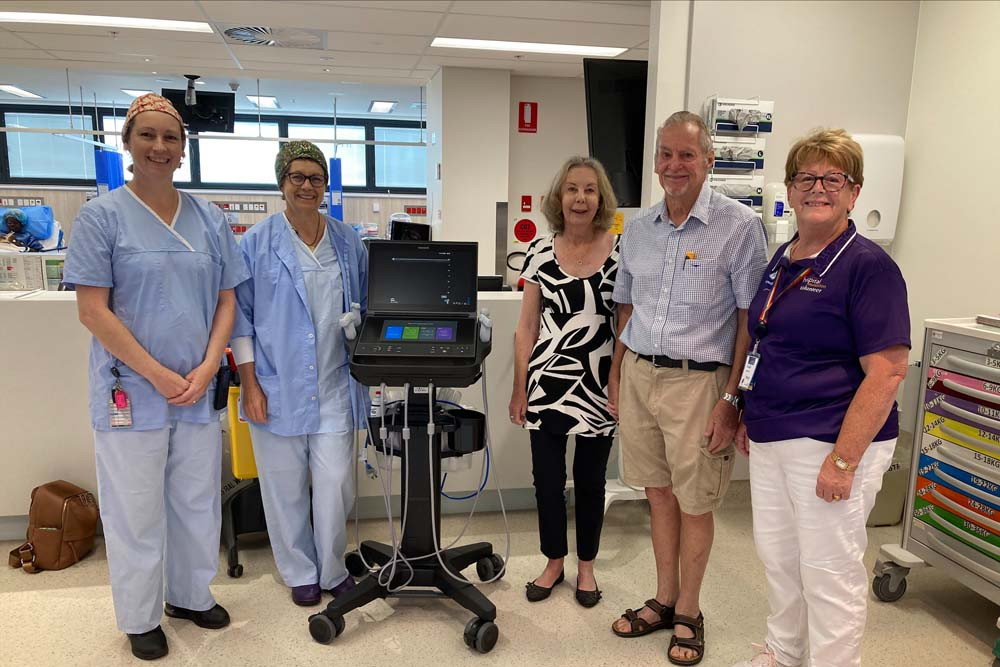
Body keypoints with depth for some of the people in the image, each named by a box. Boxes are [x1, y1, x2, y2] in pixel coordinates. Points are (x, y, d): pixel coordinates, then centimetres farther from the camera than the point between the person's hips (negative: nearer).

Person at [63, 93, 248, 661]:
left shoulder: (210, 219, 6)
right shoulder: (102, 216, -4)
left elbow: (227, 300, 7)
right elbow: (93, 310, -9)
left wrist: (207, 368, -7)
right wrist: (158, 375, -14)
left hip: (200, 392, 4)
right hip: (131, 393, -3)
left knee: (198, 502, 15)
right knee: (137, 509, 8)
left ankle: (191, 596, 36)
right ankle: (141, 618, 28)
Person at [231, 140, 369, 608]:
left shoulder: (349, 243, 7)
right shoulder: (258, 243, -1)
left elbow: (364, 308, 16)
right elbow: (241, 316, -1)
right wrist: (249, 383, -6)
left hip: (334, 388, 2)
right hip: (278, 388, -1)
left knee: (335, 483, 3)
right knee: (286, 487, 9)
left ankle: (333, 570, 26)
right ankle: (300, 573, 30)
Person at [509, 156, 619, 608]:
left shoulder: (621, 251, -4)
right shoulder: (540, 251, 1)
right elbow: (527, 325, 4)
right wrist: (519, 387, 2)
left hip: (597, 388, -1)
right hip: (547, 384, 2)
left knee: (589, 480, 12)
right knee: (546, 478, 11)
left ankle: (586, 566, 34)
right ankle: (554, 562, 33)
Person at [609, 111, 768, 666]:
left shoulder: (739, 226, -8)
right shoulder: (639, 227, 9)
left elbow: (749, 321, -10)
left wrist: (732, 399, -13)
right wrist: (616, 376, 13)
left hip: (697, 380, -5)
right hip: (638, 373, 5)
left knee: (694, 505, 7)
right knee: (659, 494, 16)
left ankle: (688, 613, 28)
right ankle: (664, 599, 34)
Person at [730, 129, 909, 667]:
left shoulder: (868, 266, -13)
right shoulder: (782, 260, 9)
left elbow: (886, 373, -18)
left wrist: (843, 461, -21)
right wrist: (750, 417, 14)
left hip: (831, 445, -7)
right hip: (772, 441, 8)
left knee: (828, 572, 6)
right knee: (777, 557, 20)